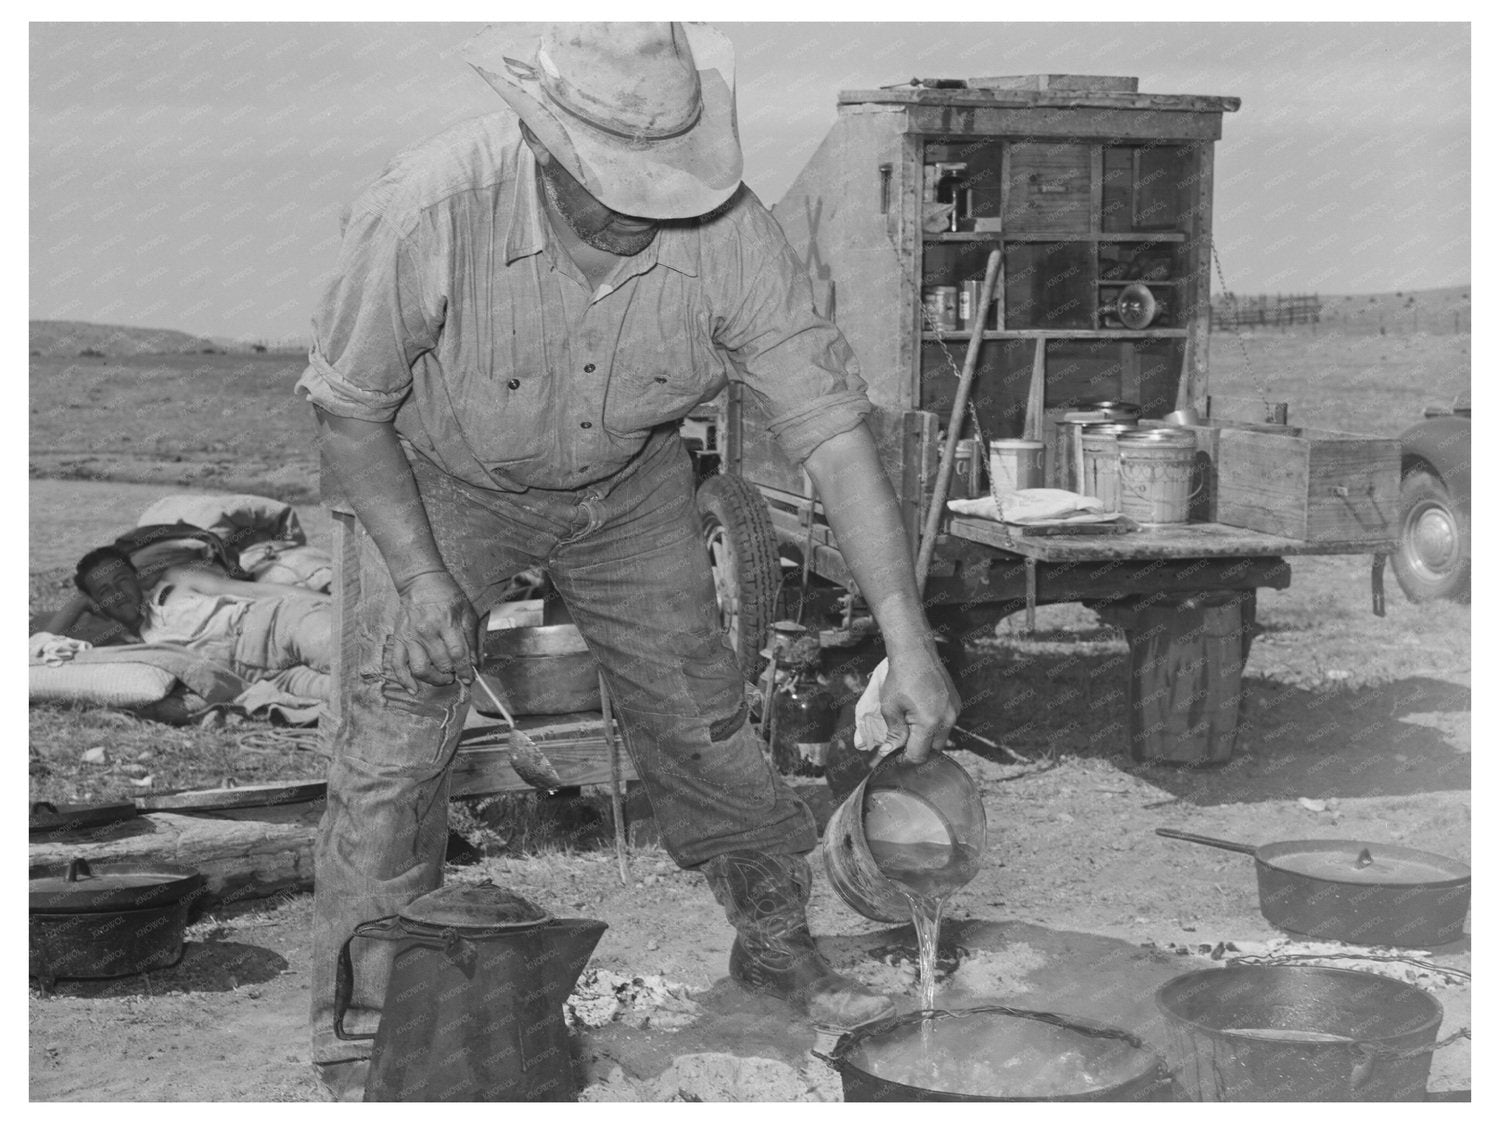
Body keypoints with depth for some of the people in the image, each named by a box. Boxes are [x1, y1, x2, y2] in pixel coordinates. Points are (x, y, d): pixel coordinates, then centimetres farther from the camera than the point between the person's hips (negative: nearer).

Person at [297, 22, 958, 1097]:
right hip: (431, 479, -2)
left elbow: (834, 427, -26)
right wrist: (420, 575, -25)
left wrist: (908, 640, -30)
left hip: (627, 483, 2)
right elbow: (349, 406, -19)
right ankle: (361, 1033, 4)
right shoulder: (427, 212, -36)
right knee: (396, 739, -10)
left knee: (699, 711, 7)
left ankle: (779, 940, 30)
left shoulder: (727, 233, -30)